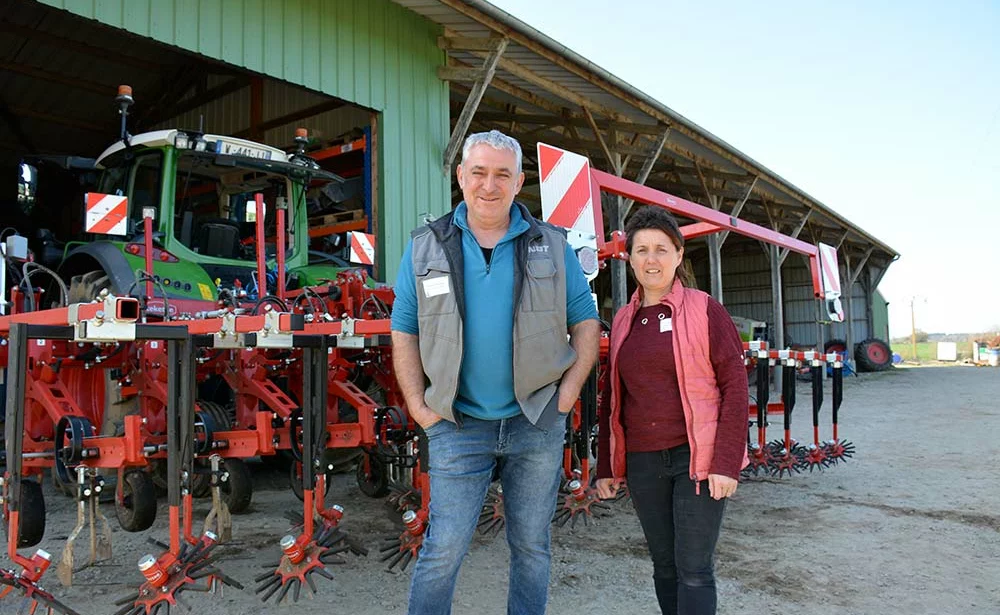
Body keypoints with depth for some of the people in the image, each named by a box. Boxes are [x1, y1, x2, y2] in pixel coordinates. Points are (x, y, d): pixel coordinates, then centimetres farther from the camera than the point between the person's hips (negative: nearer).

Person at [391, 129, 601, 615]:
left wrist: (568, 391, -4)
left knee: (531, 546, 14)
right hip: (458, 425, -1)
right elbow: (404, 332, 4)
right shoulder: (425, 248, 2)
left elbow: (586, 322, 6)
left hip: (537, 424, 1)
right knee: (443, 549, 3)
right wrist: (419, 407, -3)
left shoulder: (552, 247, 3)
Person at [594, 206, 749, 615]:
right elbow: (611, 397, 14)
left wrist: (726, 463, -14)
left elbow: (735, 386, -7)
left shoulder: (704, 310, -4)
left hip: (695, 457, -4)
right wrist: (605, 467, 12)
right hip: (642, 462, 4)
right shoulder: (623, 321, 9)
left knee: (693, 569, -1)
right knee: (664, 565, 13)